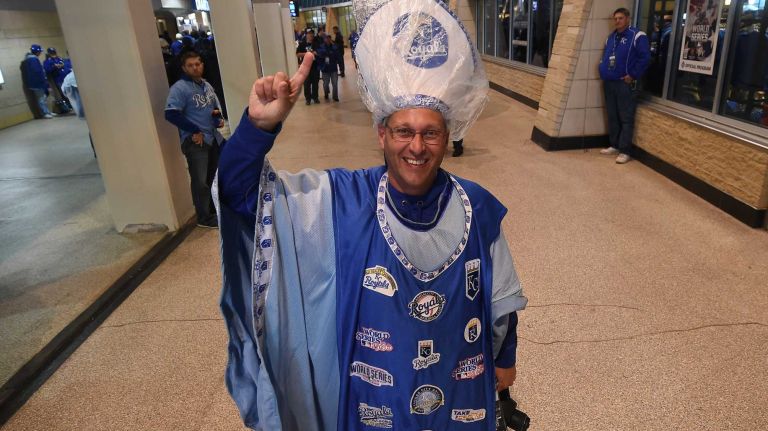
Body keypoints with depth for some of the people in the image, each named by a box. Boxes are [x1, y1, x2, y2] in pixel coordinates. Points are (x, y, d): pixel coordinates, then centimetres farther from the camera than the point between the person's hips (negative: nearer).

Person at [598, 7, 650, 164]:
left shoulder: (637, 36, -8)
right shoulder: (611, 37, 16)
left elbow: (645, 58, -14)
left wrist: (633, 76, -16)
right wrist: (603, 72, 11)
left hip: (625, 84, -7)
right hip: (609, 83, 7)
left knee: (626, 119, -5)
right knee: (612, 117, 12)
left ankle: (625, 151, -3)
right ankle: (614, 146, 23)